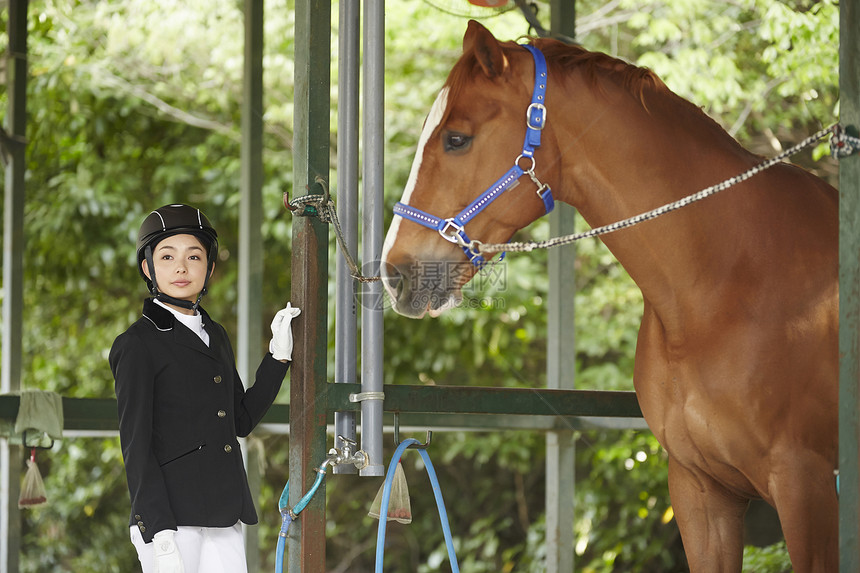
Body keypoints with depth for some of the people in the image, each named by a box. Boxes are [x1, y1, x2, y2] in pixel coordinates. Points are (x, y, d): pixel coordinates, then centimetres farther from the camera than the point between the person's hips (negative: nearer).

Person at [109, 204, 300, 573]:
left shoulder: (215, 336, 17)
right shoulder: (138, 345, -5)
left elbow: (243, 420, 23)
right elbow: (136, 446, -10)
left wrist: (279, 355, 15)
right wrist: (160, 536, -17)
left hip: (223, 515, 7)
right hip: (172, 514, -7)